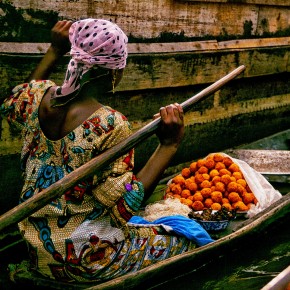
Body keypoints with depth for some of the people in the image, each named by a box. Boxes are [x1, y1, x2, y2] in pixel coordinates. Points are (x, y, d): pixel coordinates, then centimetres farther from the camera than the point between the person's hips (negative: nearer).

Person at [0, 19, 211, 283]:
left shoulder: (38, 96, -6)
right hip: (85, 259, -8)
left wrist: (55, 51, 19)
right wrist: (169, 144, -20)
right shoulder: (110, 125, -25)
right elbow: (124, 207, -20)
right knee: (185, 241, 11)